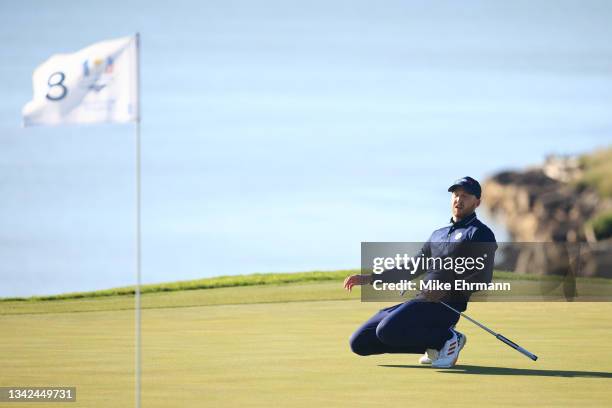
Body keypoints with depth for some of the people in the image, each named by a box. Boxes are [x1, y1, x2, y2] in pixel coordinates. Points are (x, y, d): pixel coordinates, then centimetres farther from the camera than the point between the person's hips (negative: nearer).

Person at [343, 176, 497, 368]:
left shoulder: (480, 234, 3)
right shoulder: (438, 235, 28)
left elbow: (484, 279, -9)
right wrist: (369, 278, 25)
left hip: (445, 305, -8)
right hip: (420, 301, 8)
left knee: (387, 330, -31)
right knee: (359, 342, 0)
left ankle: (448, 339, -9)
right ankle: (434, 344, 6)